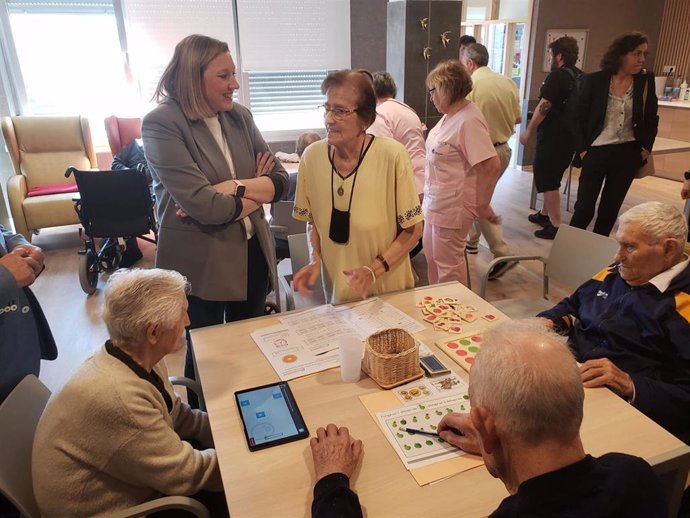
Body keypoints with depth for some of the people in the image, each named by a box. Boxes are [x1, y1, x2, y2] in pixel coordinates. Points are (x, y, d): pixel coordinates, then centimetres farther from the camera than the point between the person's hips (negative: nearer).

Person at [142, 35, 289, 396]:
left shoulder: (239, 116, 3)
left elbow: (280, 179, -2)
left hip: (252, 255, 5)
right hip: (200, 266, -5)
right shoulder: (161, 124, -15)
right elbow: (203, 206, -24)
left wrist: (232, 187, -18)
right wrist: (255, 190, -9)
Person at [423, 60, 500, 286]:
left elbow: (491, 166, -26)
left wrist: (481, 206, -17)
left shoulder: (469, 121, -22)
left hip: (452, 207, -10)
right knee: (432, 257, 22)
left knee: (448, 266, 5)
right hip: (436, 204, 10)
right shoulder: (450, 115, 7)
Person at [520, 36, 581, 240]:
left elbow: (543, 107, -19)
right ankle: (545, 214, 33)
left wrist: (528, 131, -12)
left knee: (547, 179, -3)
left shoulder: (557, 76, -15)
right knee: (553, 177, 20)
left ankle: (555, 225, -3)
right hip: (571, 136, 9)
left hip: (553, 135, -9)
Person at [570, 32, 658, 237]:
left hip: (628, 154, 3)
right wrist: (582, 149, -7)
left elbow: (652, 119, 10)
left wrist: (646, 148, 3)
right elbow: (579, 118, -2)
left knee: (611, 208, 10)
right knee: (584, 207, -3)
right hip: (596, 151, -3)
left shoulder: (646, 80, 1)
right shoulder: (594, 80, -6)